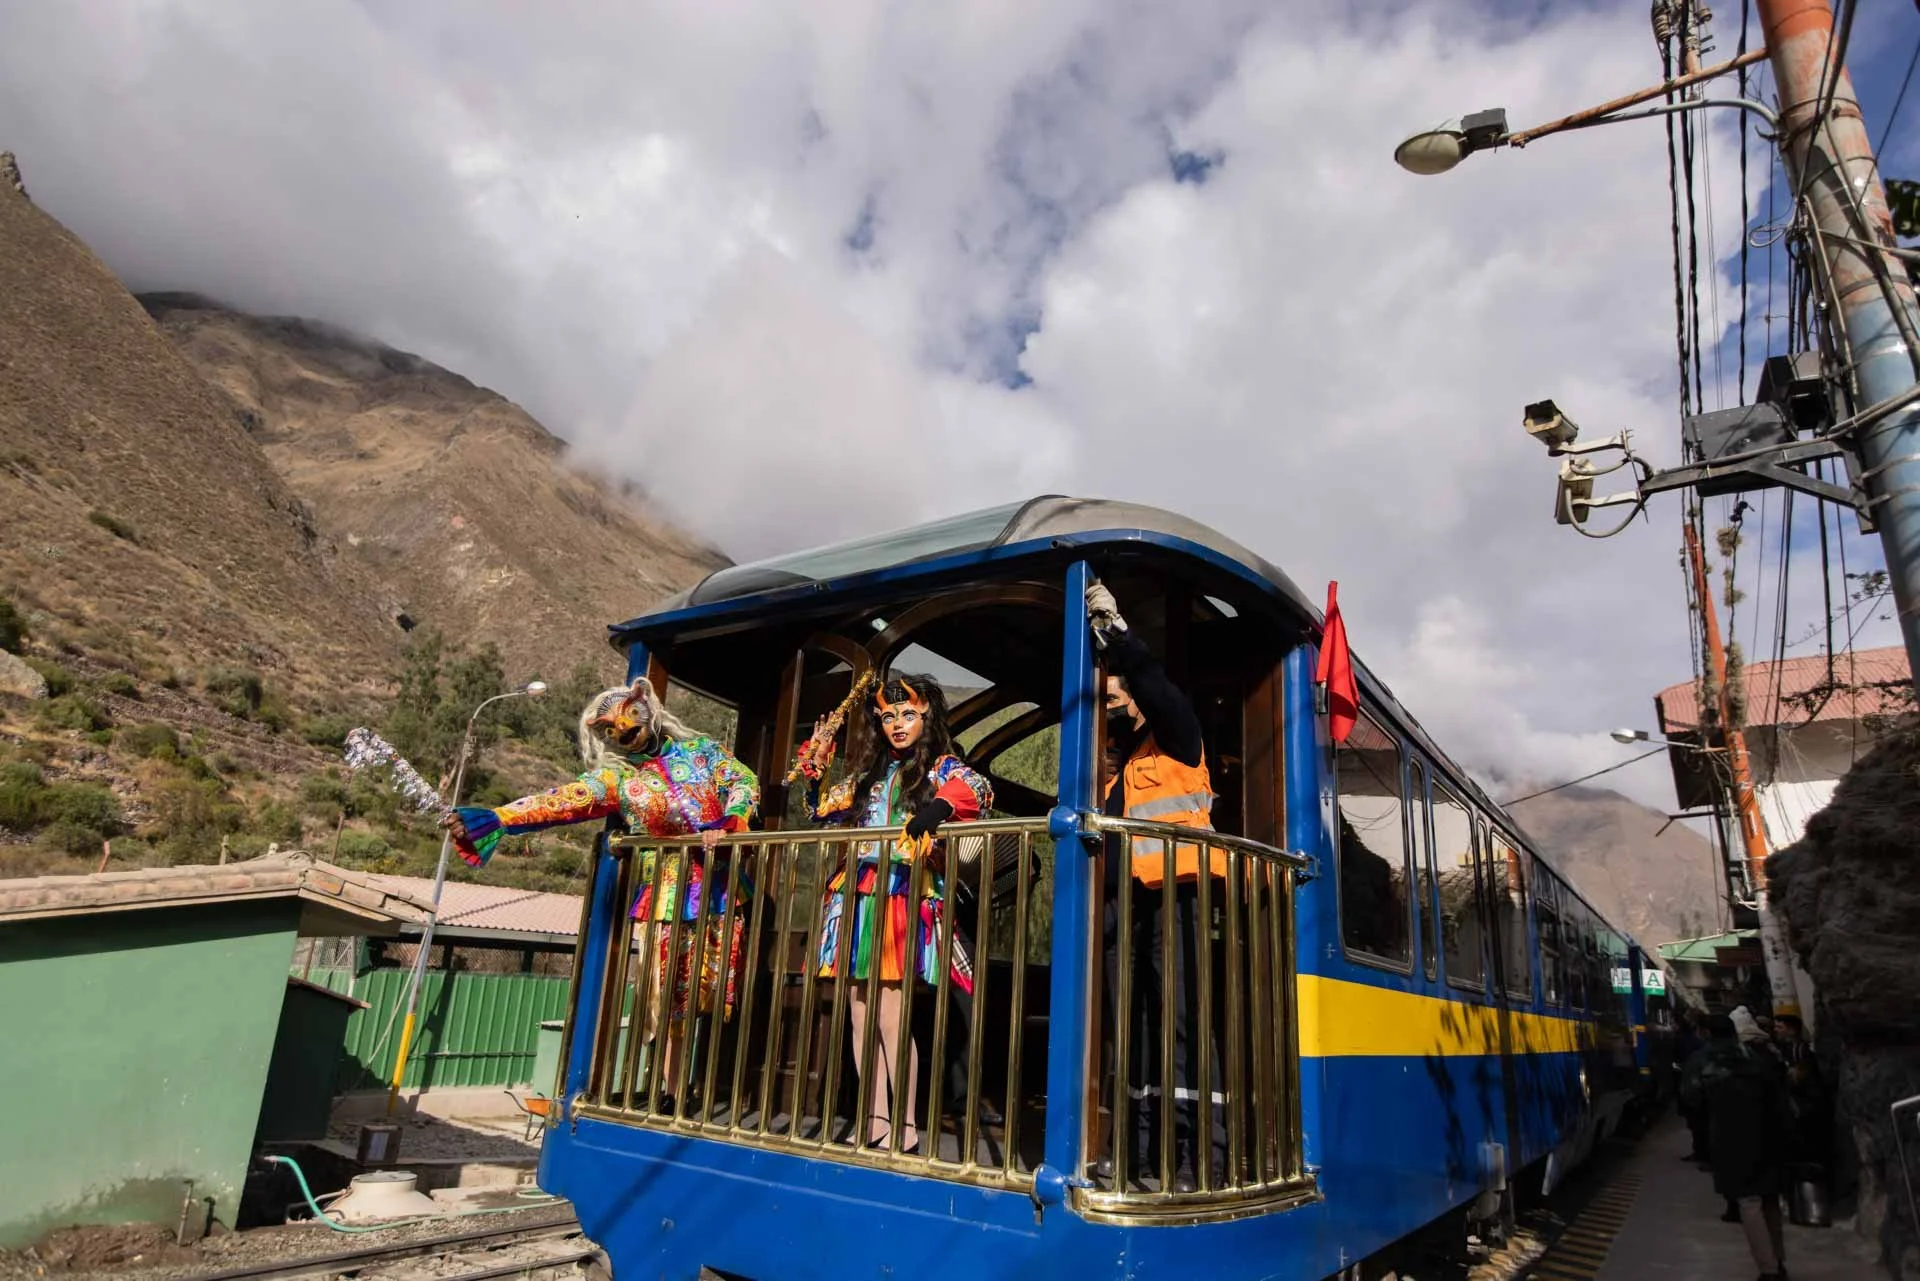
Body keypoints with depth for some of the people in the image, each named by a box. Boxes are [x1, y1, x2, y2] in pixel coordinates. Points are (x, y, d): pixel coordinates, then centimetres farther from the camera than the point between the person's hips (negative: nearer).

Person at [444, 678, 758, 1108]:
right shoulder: (615, 778, 3)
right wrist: (488, 818, -20)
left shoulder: (700, 749, 6)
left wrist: (727, 824, -19)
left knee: (719, 991, 1)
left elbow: (745, 783, 0)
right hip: (669, 893, 0)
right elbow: (557, 802, -9)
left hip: (725, 884, 0)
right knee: (668, 997, -2)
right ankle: (667, 1092, 11)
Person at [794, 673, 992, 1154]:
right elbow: (822, 816, 23)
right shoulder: (867, 772, 18)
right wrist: (816, 765, 13)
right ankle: (875, 1122, 15)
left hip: (903, 899, -6)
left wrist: (941, 805, -36)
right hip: (856, 897, 6)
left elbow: (980, 789, -18)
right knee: (862, 1015, 7)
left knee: (891, 1015, -9)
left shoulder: (941, 766, 2)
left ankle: (905, 1127, 0)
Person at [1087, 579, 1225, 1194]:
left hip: (1173, 892, -7)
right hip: (1125, 899, 7)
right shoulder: (1115, 758, 22)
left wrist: (1114, 627, -14)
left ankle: (1197, 1151, -7)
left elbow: (1154, 684, -14)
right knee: (1131, 1021, 7)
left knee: (1180, 1017, -10)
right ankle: (1142, 1146, 14)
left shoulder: (1176, 740, 3)